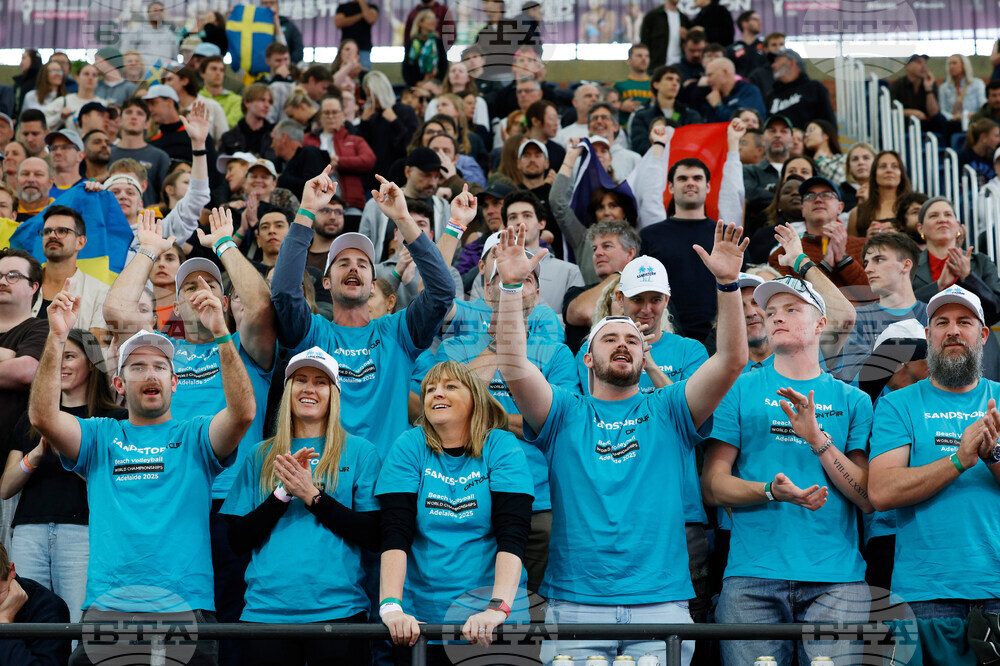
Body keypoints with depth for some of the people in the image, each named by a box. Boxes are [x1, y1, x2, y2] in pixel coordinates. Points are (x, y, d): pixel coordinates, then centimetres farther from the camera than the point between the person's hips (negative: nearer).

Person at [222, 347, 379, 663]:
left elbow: (373, 536, -2)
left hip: (337, 609, -2)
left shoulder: (359, 452, 6)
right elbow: (238, 539, 7)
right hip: (266, 608, 2)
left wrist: (312, 495, -9)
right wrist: (283, 493, -7)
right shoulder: (262, 456, 13)